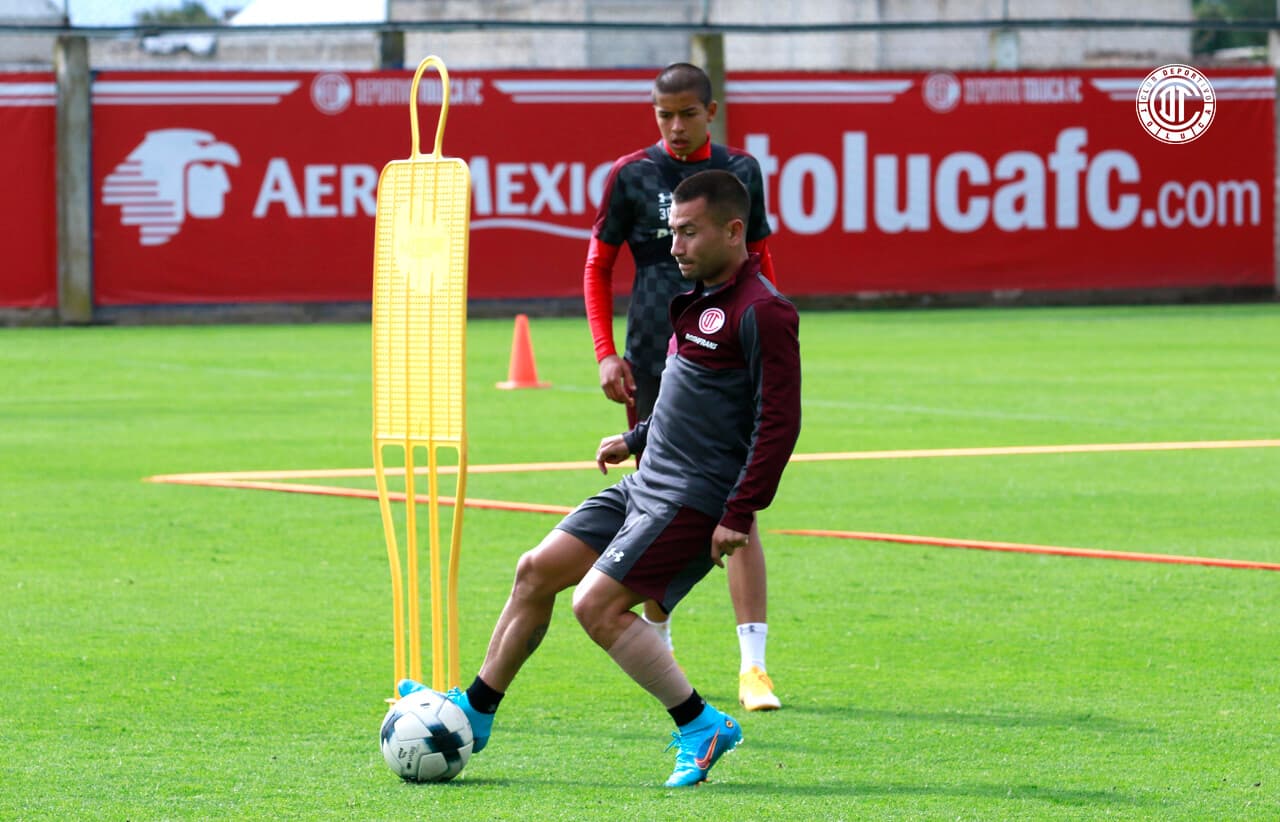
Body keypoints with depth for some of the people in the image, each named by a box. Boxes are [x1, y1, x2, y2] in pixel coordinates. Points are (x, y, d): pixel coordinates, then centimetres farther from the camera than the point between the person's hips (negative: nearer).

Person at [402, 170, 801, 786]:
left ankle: (701, 728, -6)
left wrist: (738, 515, -23)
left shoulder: (762, 312, -16)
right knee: (536, 572, 9)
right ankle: (473, 715, 19)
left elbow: (778, 423, -20)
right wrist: (636, 439, 27)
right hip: (648, 484, 10)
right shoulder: (703, 299, 14)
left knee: (597, 605, -17)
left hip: (695, 499, -10)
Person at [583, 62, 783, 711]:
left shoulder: (740, 172, 6)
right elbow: (597, 264, 7)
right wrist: (605, 353, -2)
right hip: (654, 363, 0)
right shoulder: (632, 174, 2)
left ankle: (753, 665, -9)